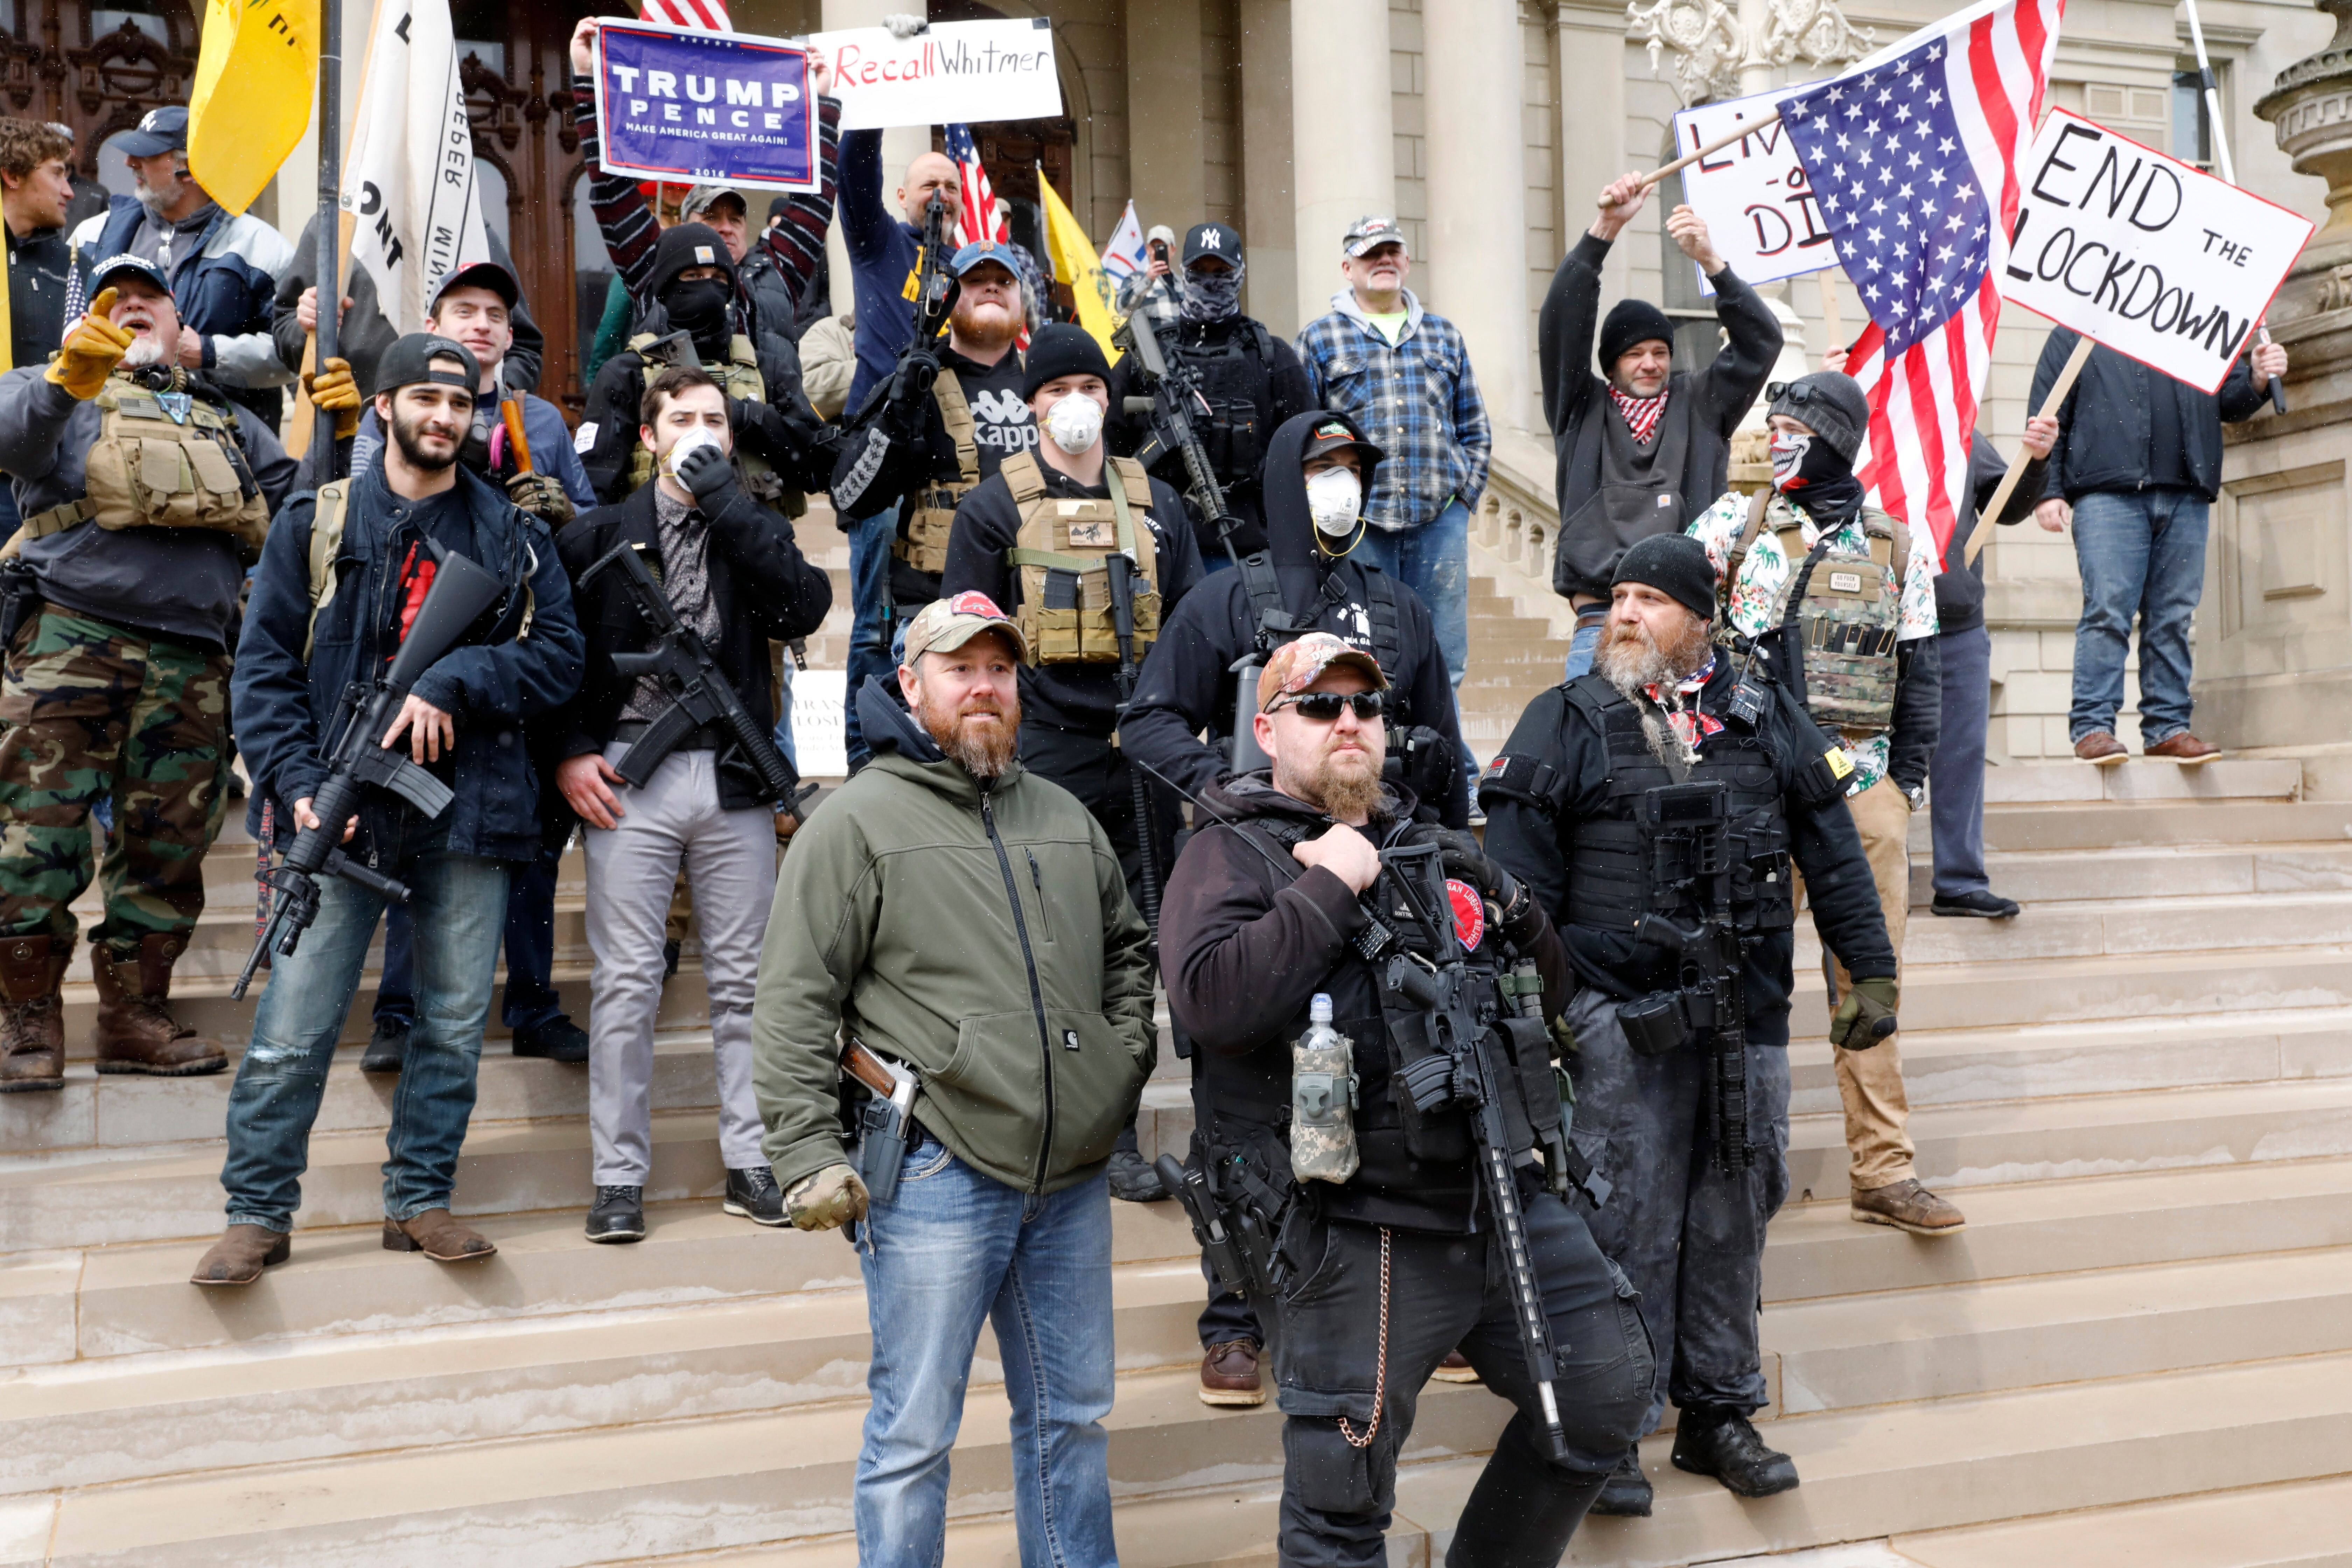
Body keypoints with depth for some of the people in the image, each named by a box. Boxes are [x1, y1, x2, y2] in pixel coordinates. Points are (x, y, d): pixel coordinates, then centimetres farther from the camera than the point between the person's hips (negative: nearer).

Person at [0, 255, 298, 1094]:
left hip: (191, 661, 3)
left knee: (168, 842, 3)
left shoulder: (226, 419, 29)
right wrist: (68, 378, -27)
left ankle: (135, 1013, 12)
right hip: (70, 638, -3)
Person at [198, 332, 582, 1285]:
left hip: (468, 808, 2)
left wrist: (453, 682, -12)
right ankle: (258, 1213, 11)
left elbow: (558, 654, 3)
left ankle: (420, 1201, 20)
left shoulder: (514, 536, 11)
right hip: (343, 805, -1)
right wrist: (298, 785, -10)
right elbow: (264, 669, 2)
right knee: (293, 1030, -2)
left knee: (454, 1023, 7)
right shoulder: (317, 525, 7)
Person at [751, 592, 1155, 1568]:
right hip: (937, 1179, -6)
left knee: (1072, 1413, 17)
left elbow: (1127, 949, 26)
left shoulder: (1064, 818, 14)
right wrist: (809, 1156, -15)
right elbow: (794, 1005, -9)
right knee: (914, 1432, 3)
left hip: (1071, 1178, 6)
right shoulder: (857, 821, -5)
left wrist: (1126, 1064, 12)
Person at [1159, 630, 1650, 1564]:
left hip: (1504, 1199, 7)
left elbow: (1549, 995, 21)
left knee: (1607, 1390, 16)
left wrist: (1507, 904, 1)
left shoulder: (1430, 847, 18)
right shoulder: (1233, 854, -2)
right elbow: (1212, 1003, -22)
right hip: (1356, 1233, -6)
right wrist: (1332, 887, -16)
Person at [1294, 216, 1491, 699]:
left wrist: (1464, 497, 6)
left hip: (1440, 520, 3)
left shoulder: (1445, 336, 17)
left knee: (1444, 662, 3)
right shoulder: (1319, 339, 8)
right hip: (1358, 525, -3)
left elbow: (1476, 432, 19)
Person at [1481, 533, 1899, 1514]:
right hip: (1620, 1014, -3)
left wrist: (1872, 970, 10)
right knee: (1628, 1220, -3)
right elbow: (1521, 874, 0)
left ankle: (1719, 1414, 25)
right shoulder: (1565, 722, 2)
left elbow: (1832, 850, 14)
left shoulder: (1766, 714, 11)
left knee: (1734, 1213, 10)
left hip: (1749, 1013, 3)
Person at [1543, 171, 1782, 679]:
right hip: (1601, 617, -1)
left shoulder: (1701, 404, 15)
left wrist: (1710, 261, -8)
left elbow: (1760, 340, 7)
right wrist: (1605, 229, -8)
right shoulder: (1582, 409, 13)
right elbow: (1561, 324, 2)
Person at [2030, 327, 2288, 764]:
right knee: (2108, 610, -11)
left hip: (2185, 497, 4)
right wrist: (2048, 491, -4)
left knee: (2174, 616, 2)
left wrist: (2257, 379, 0)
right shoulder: (2072, 336, 13)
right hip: (2107, 493, -4)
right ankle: (2092, 726, -9)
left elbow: (2229, 403, 23)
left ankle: (2168, 727, 7)